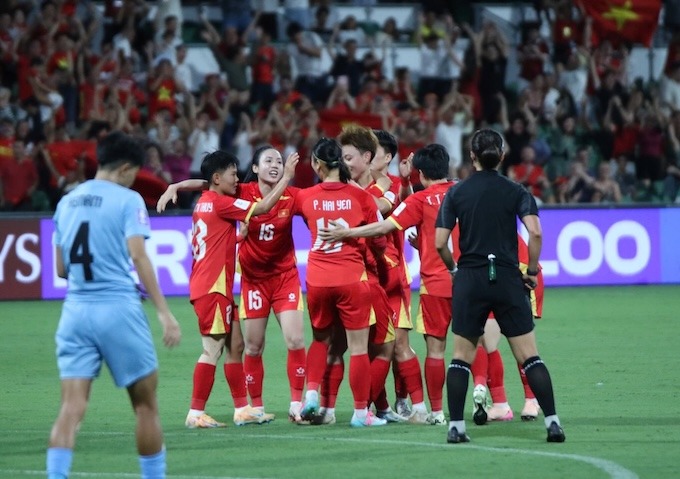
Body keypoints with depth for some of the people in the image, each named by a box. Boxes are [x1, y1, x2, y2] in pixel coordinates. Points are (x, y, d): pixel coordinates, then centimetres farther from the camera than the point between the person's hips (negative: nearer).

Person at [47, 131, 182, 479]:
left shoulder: (67, 201, 13)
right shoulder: (127, 200, -3)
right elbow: (138, 258, -14)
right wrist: (164, 312, -17)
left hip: (75, 310, 4)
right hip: (118, 308, -4)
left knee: (72, 407, -3)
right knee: (145, 404, 10)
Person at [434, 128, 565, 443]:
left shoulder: (456, 193, 2)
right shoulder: (515, 192, 1)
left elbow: (440, 243, -2)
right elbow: (535, 232, -13)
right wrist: (532, 270, 0)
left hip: (469, 280, 0)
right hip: (508, 281, 0)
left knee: (461, 356, 10)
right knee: (529, 356, 3)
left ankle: (455, 426, 4)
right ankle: (552, 423, -4)